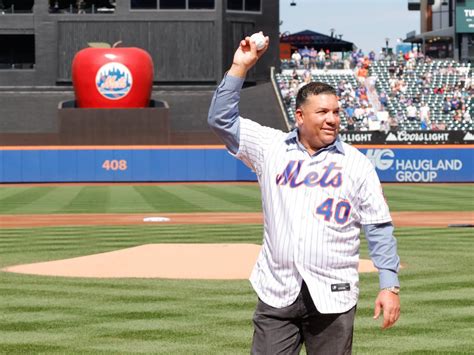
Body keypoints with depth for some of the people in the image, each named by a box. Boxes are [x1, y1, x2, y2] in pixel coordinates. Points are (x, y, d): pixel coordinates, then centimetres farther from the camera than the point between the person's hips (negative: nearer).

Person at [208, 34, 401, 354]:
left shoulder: (356, 163, 4)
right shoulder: (271, 147, 8)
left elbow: (379, 228, 2)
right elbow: (221, 118, 4)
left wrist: (390, 285, -5)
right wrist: (240, 67, -4)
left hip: (333, 296, -1)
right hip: (277, 293, 1)